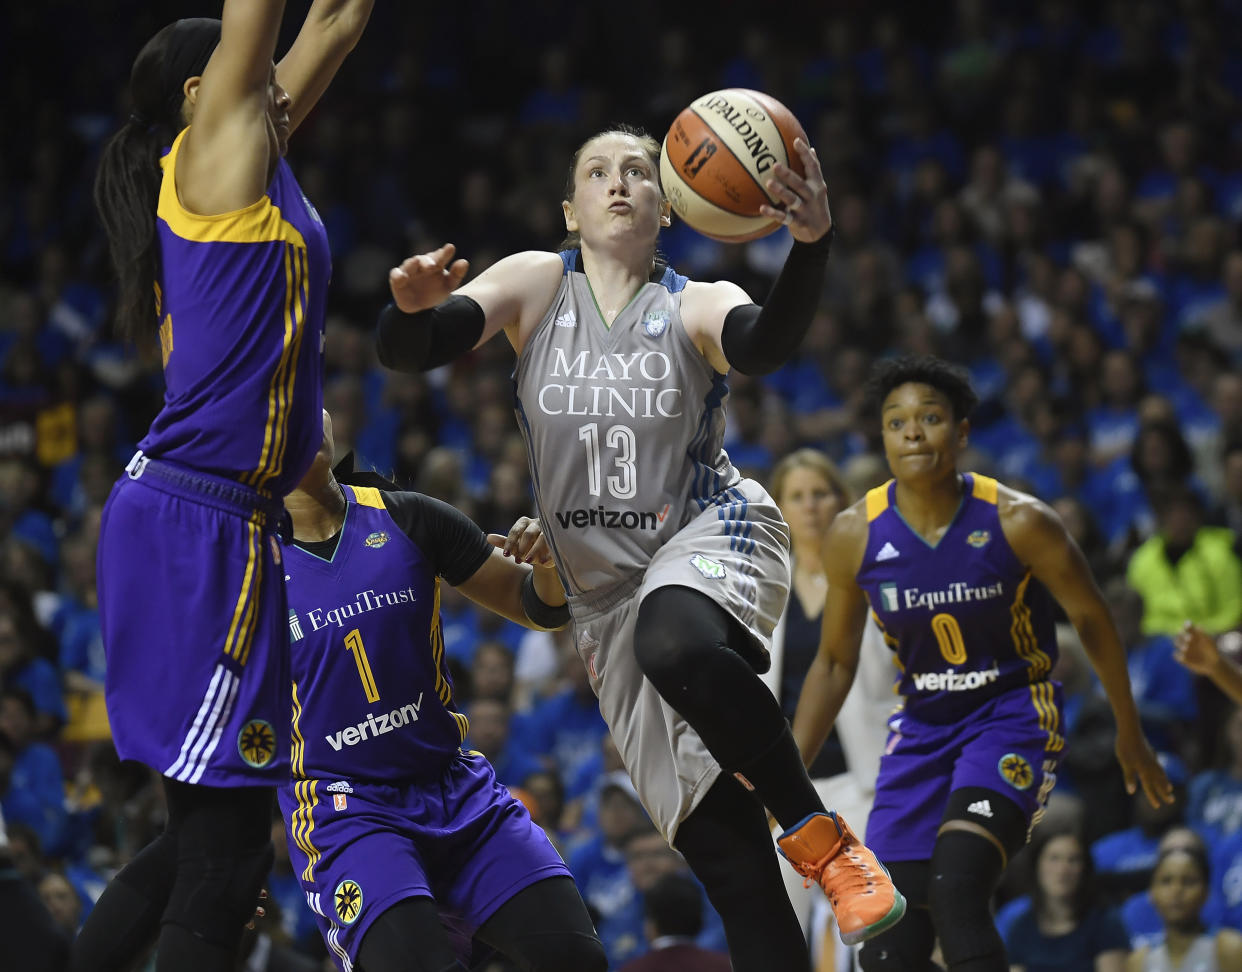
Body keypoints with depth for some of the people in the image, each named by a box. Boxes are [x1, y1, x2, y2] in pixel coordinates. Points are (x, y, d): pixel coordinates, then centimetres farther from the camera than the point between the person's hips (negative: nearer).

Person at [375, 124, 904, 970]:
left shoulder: (696, 307, -3)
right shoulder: (538, 284, 3)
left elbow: (766, 343, -26)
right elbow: (407, 352, -8)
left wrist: (812, 243, -45)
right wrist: (412, 306, -32)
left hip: (711, 533, -3)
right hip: (606, 589, 3)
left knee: (676, 643, -40)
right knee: (717, 838, -3)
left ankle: (818, 831, -24)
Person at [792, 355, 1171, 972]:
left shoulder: (1018, 522, -16)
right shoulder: (855, 536, -7)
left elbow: (1091, 618, -1)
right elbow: (835, 661, 7)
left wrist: (1129, 734, 8)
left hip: (1013, 714, -4)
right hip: (922, 724, 4)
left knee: (955, 893, -27)